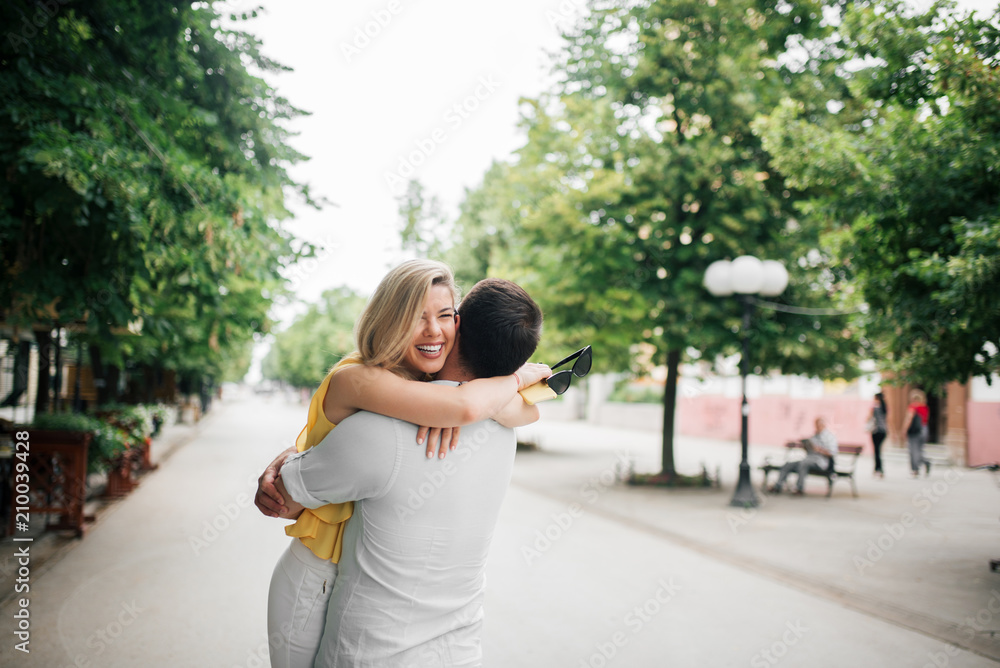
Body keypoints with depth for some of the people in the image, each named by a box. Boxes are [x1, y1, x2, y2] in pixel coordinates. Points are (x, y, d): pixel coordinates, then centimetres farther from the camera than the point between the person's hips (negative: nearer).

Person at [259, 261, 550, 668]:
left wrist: (448, 409, -24)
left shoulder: (433, 384, 1)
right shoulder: (356, 379, -23)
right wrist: (519, 376, -16)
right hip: (317, 584, -6)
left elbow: (529, 411, -6)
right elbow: (465, 407, -36)